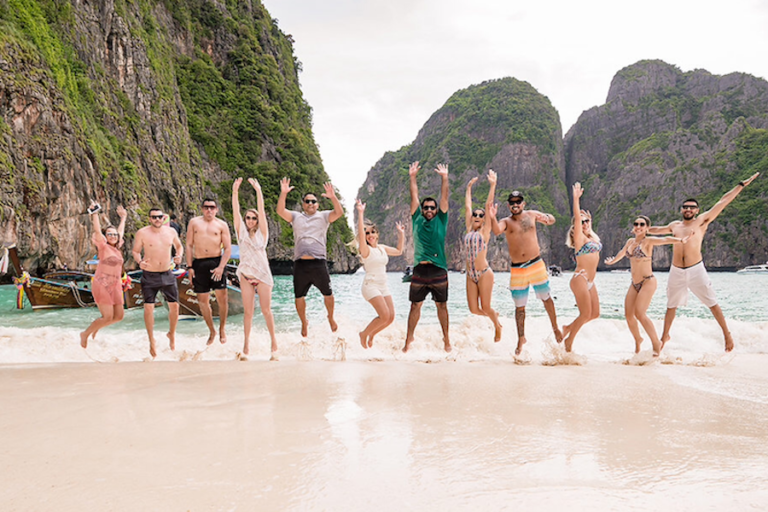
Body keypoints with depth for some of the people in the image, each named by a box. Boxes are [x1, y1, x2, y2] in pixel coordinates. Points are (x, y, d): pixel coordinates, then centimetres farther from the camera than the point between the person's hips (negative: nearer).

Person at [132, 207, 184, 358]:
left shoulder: (171, 231, 1)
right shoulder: (142, 233, -7)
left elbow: (179, 246, 17)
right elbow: (135, 251, 0)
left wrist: (179, 255, -4)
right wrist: (139, 262, -20)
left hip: (167, 274, 3)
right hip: (149, 276, -3)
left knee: (174, 306, 3)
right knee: (149, 307, -6)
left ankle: (171, 334, 29)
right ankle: (151, 341, 10)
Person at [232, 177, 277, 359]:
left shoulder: (262, 233, 4)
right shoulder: (241, 232, 7)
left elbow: (261, 211, -7)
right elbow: (235, 211, -2)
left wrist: (258, 191, -16)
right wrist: (235, 191, -13)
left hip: (262, 274, -1)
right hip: (246, 274, 1)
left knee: (266, 309, 0)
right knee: (248, 311, 2)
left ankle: (274, 342, 9)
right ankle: (246, 342, 12)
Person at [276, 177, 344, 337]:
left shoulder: (323, 216, 10)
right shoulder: (296, 217, 13)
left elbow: (339, 212, -6)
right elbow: (280, 211, -3)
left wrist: (333, 197, -22)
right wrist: (283, 194, -17)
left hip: (319, 263, -1)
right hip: (300, 264, 1)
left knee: (328, 294, 5)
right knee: (299, 297, 8)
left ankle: (331, 318, 31)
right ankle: (304, 323, 30)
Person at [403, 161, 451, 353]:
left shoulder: (441, 220, 7)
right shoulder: (417, 220, 9)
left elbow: (444, 198, 2)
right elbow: (414, 197, 7)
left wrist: (444, 178, -4)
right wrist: (412, 177, 4)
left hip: (439, 270, -1)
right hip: (419, 270, 1)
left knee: (441, 305, 8)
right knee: (415, 305, 6)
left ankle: (446, 339, 18)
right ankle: (409, 339, 14)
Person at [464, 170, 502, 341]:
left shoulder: (484, 231, 0)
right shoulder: (469, 230, 11)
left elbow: (488, 205, -4)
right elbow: (467, 207, 18)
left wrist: (493, 185, -4)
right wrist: (469, 188, 25)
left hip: (484, 273, -5)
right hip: (471, 274, 5)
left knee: (485, 307, -2)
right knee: (474, 310, 4)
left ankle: (498, 326, 27)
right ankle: (494, 315, 34)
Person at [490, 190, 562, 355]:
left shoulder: (531, 215, 7)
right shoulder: (506, 222, 0)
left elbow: (551, 220, 22)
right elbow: (497, 231, -22)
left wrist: (547, 218, -3)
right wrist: (492, 218, -43)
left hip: (536, 265, 1)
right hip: (517, 270, -1)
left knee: (546, 298, 11)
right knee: (519, 306, 6)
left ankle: (555, 328, 32)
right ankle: (521, 338, 19)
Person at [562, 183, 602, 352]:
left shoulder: (593, 237, 13)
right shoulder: (579, 237, -8)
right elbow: (577, 218, -18)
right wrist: (576, 199, -23)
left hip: (590, 281, 8)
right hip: (580, 279, -8)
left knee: (595, 313, 8)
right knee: (585, 314, -10)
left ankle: (568, 327, 24)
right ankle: (568, 341, 5)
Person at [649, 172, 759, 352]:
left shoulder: (702, 221, 2)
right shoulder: (674, 225, 13)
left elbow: (723, 201, 1)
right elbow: (658, 230, 35)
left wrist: (742, 185, 1)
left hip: (696, 270, -3)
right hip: (676, 272, 4)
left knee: (712, 304, -1)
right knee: (671, 306, 12)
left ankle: (727, 334, 13)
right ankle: (665, 336, 25)